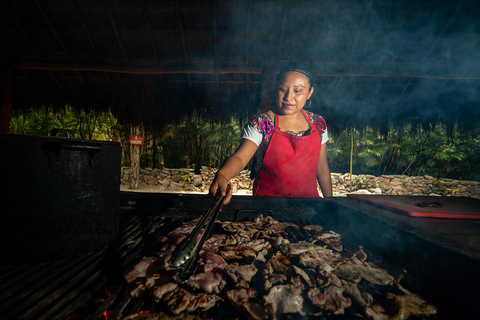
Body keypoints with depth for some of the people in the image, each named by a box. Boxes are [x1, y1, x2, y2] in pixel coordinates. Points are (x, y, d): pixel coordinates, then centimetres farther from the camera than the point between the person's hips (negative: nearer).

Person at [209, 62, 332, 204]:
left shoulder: (318, 124, 5)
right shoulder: (261, 124, -7)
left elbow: (322, 167, 13)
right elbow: (240, 157, -19)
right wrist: (222, 175, -40)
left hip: (308, 199, 4)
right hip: (267, 201, -4)